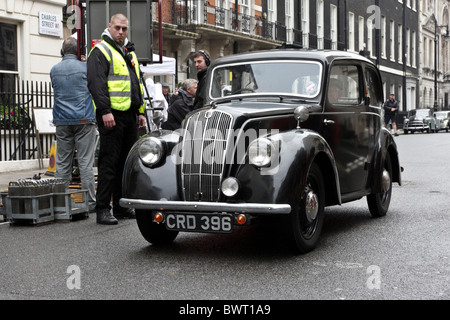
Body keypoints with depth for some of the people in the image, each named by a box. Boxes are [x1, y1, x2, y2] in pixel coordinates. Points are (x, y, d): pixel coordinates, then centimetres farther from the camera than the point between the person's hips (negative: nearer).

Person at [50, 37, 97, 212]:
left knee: (62, 163, 7)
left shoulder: (54, 70, 9)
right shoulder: (85, 68, -3)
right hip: (84, 119, -3)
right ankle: (90, 202, -2)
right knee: (85, 162, -3)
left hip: (62, 122, 4)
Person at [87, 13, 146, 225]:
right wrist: (105, 111, -22)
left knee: (126, 162, 10)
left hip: (129, 115, 8)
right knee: (109, 162, -9)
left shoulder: (130, 52, 22)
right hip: (111, 114, -8)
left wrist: (141, 111, 20)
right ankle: (103, 209, -5)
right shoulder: (101, 51, -4)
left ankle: (121, 207, 18)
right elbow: (96, 83, -14)